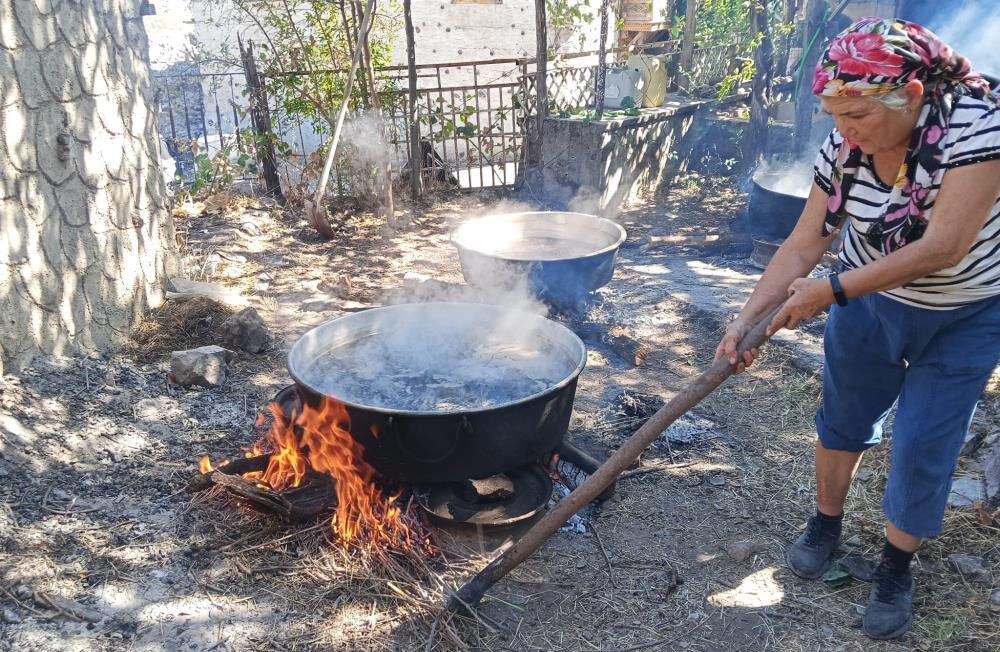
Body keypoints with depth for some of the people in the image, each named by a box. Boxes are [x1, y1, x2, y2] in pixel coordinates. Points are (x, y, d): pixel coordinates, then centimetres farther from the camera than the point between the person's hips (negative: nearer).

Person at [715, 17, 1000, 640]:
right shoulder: (844, 148, -17)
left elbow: (942, 247, -35)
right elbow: (801, 247, -15)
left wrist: (832, 291, -32)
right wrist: (749, 317, -25)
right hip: (870, 301, 4)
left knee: (925, 447, 1)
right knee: (843, 415, 14)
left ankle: (896, 568, 24)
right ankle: (826, 523, 38)